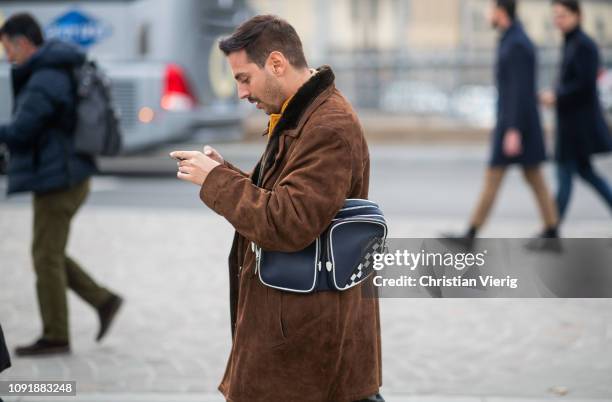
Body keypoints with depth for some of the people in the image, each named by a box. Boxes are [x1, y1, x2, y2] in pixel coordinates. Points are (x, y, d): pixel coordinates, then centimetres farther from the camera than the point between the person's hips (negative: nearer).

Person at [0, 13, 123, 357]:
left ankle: (55, 337, 6)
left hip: (57, 182, -10)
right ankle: (103, 301, 15)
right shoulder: (58, 71, 13)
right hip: (64, 178, 10)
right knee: (49, 254, 16)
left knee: (47, 257, -1)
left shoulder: (45, 81, -19)